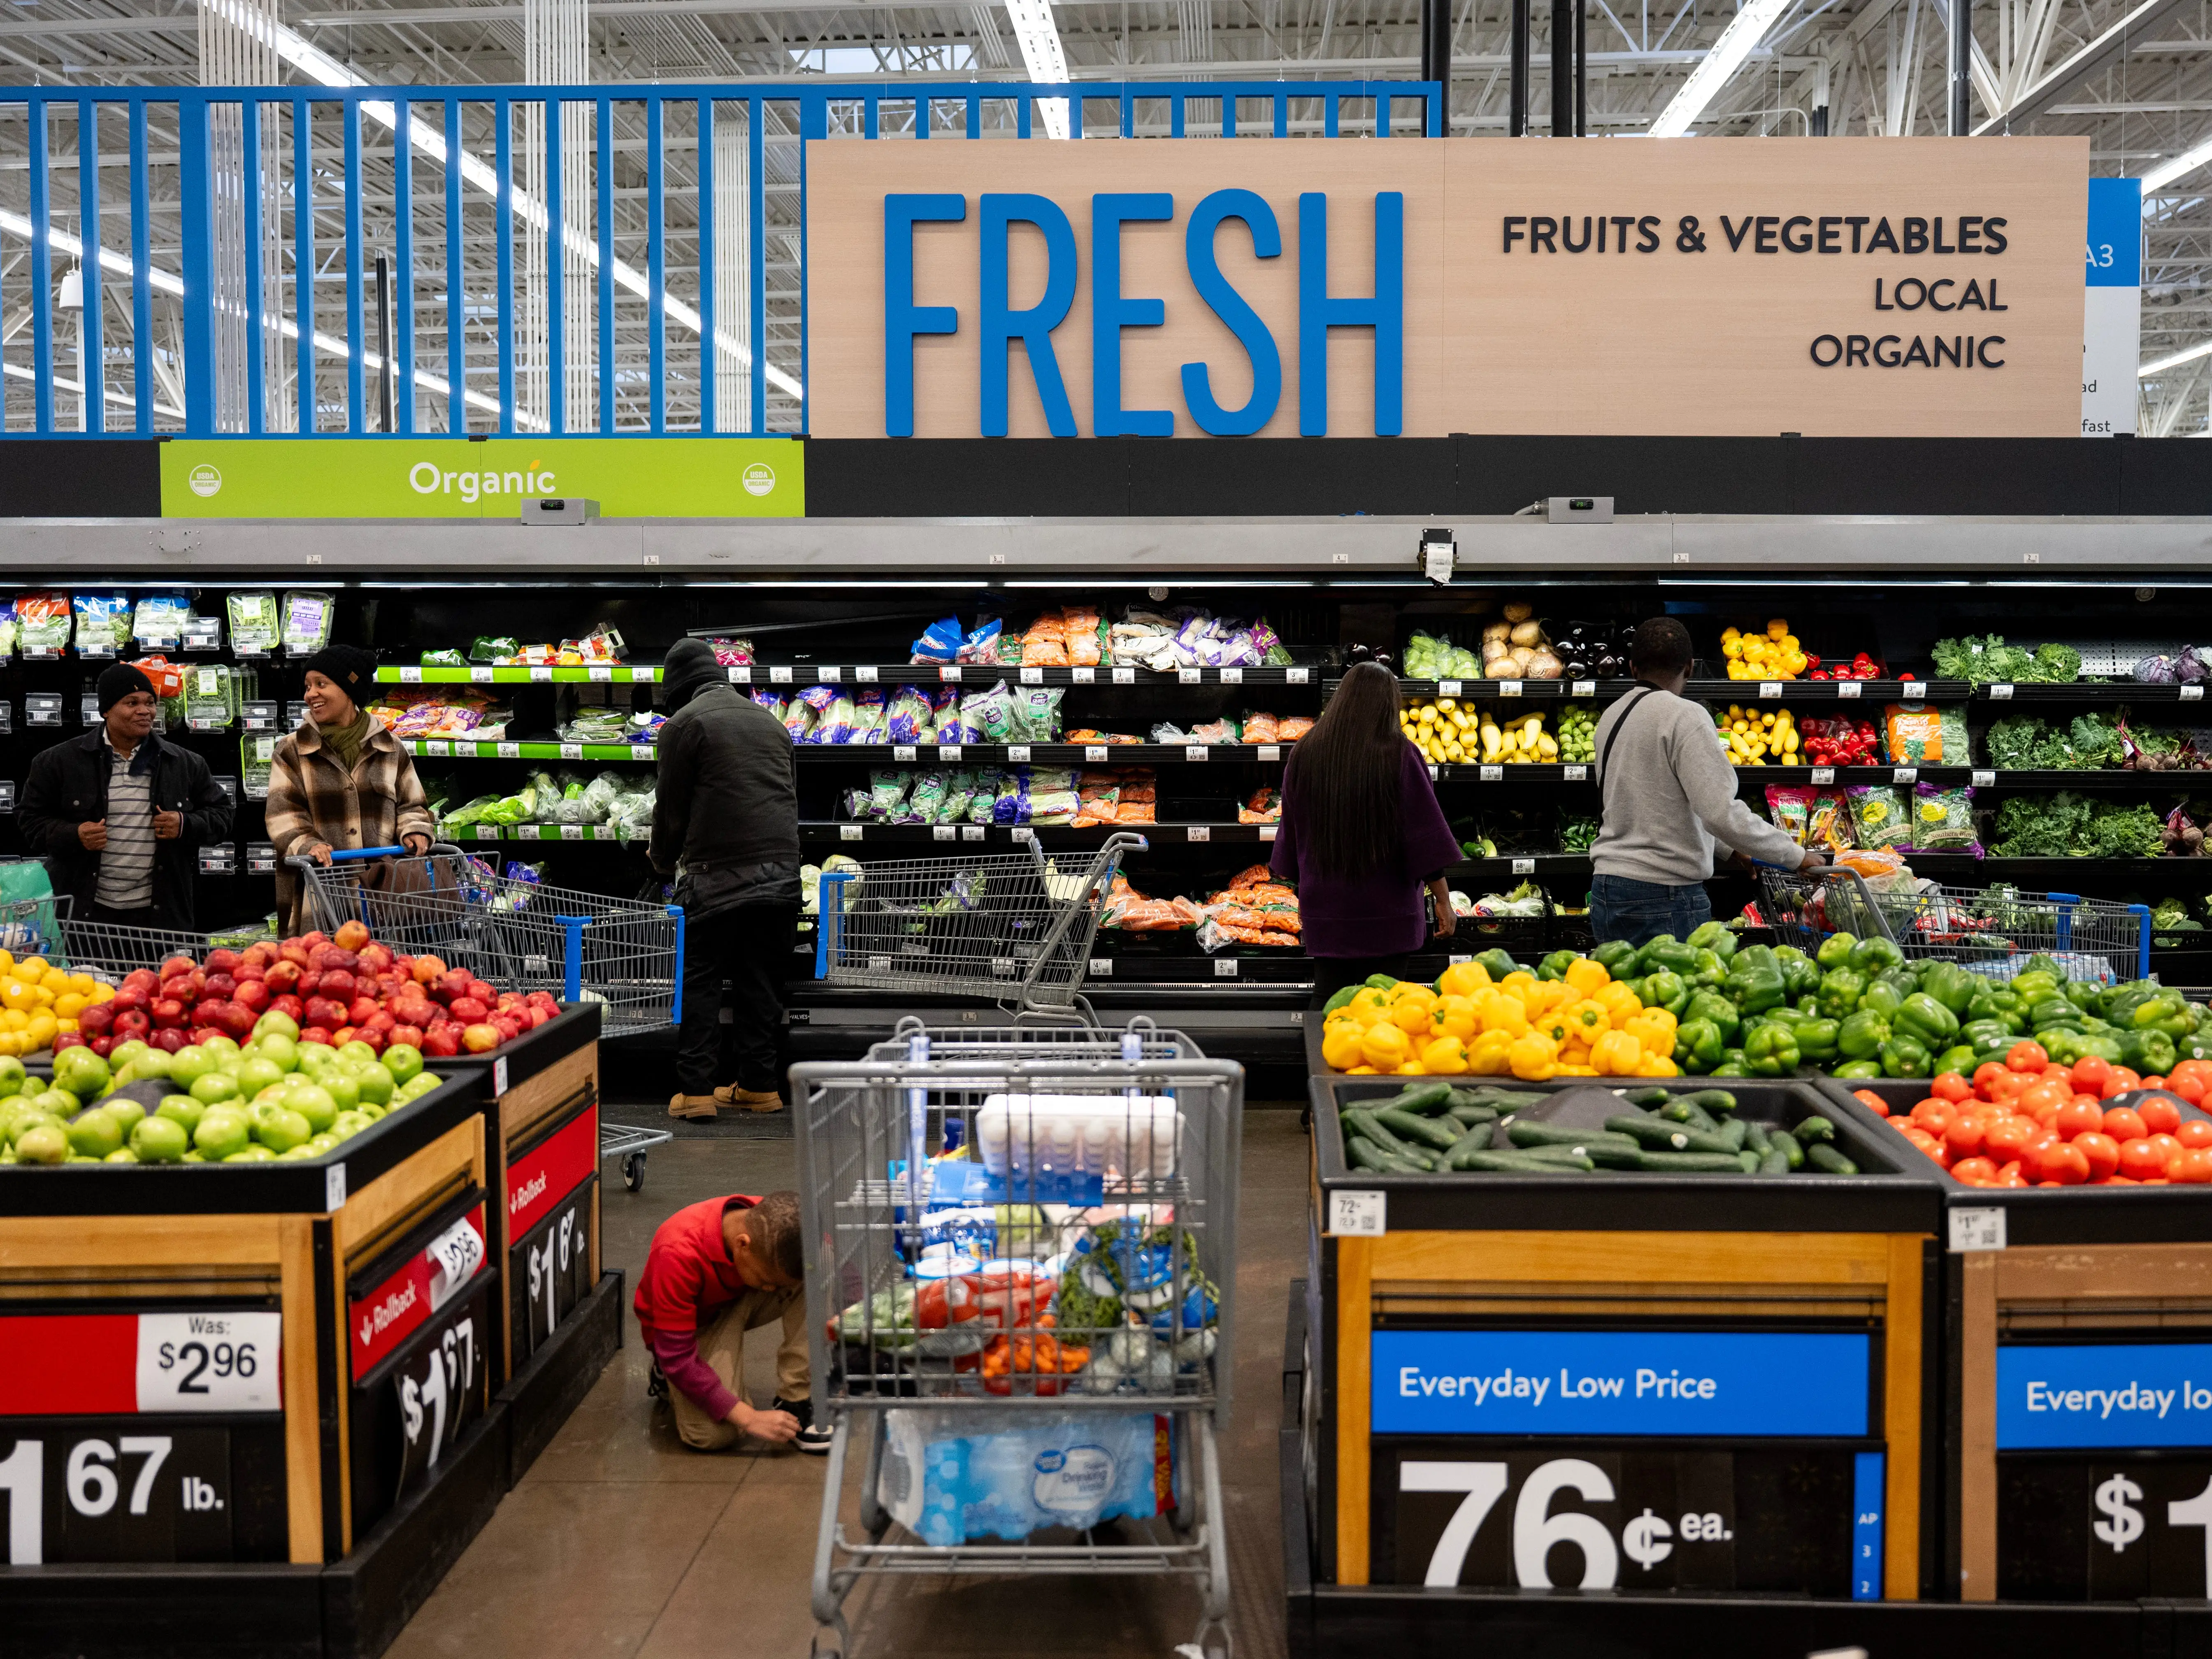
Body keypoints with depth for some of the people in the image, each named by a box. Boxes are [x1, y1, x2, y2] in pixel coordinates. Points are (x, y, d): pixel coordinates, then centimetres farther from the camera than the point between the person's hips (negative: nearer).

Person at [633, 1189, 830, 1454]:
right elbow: (677, 1358, -33)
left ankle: (793, 1402, -18)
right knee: (714, 1434, -29)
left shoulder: (770, 1226, -26)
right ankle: (670, 1379, 5)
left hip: (741, 1303, 4)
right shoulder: (680, 1253, -38)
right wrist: (750, 1419, -34)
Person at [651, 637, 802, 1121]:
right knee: (761, 981, 12)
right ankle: (759, 1086, 15)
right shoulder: (769, 720, 19)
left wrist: (662, 858, 19)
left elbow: (671, 807, 1)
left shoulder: (685, 723, -1)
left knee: (699, 981, 3)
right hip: (781, 872, 5)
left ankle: (695, 1090, 0)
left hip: (718, 875, -5)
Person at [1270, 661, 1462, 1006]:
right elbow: (1427, 837, -9)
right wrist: (1443, 900, 0)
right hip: (1387, 912, -3)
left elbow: (1291, 836, 13)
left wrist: (1304, 893, 25)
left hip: (1324, 909, 3)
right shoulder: (1399, 756, -10)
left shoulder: (1305, 754, 2)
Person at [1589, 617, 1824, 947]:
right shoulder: (1684, 716, -11)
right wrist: (1796, 856, -8)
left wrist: (1726, 849, 31)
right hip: (1664, 896, -8)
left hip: (1605, 890, 8)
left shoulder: (1611, 717, 14)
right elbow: (1722, 813, -19)